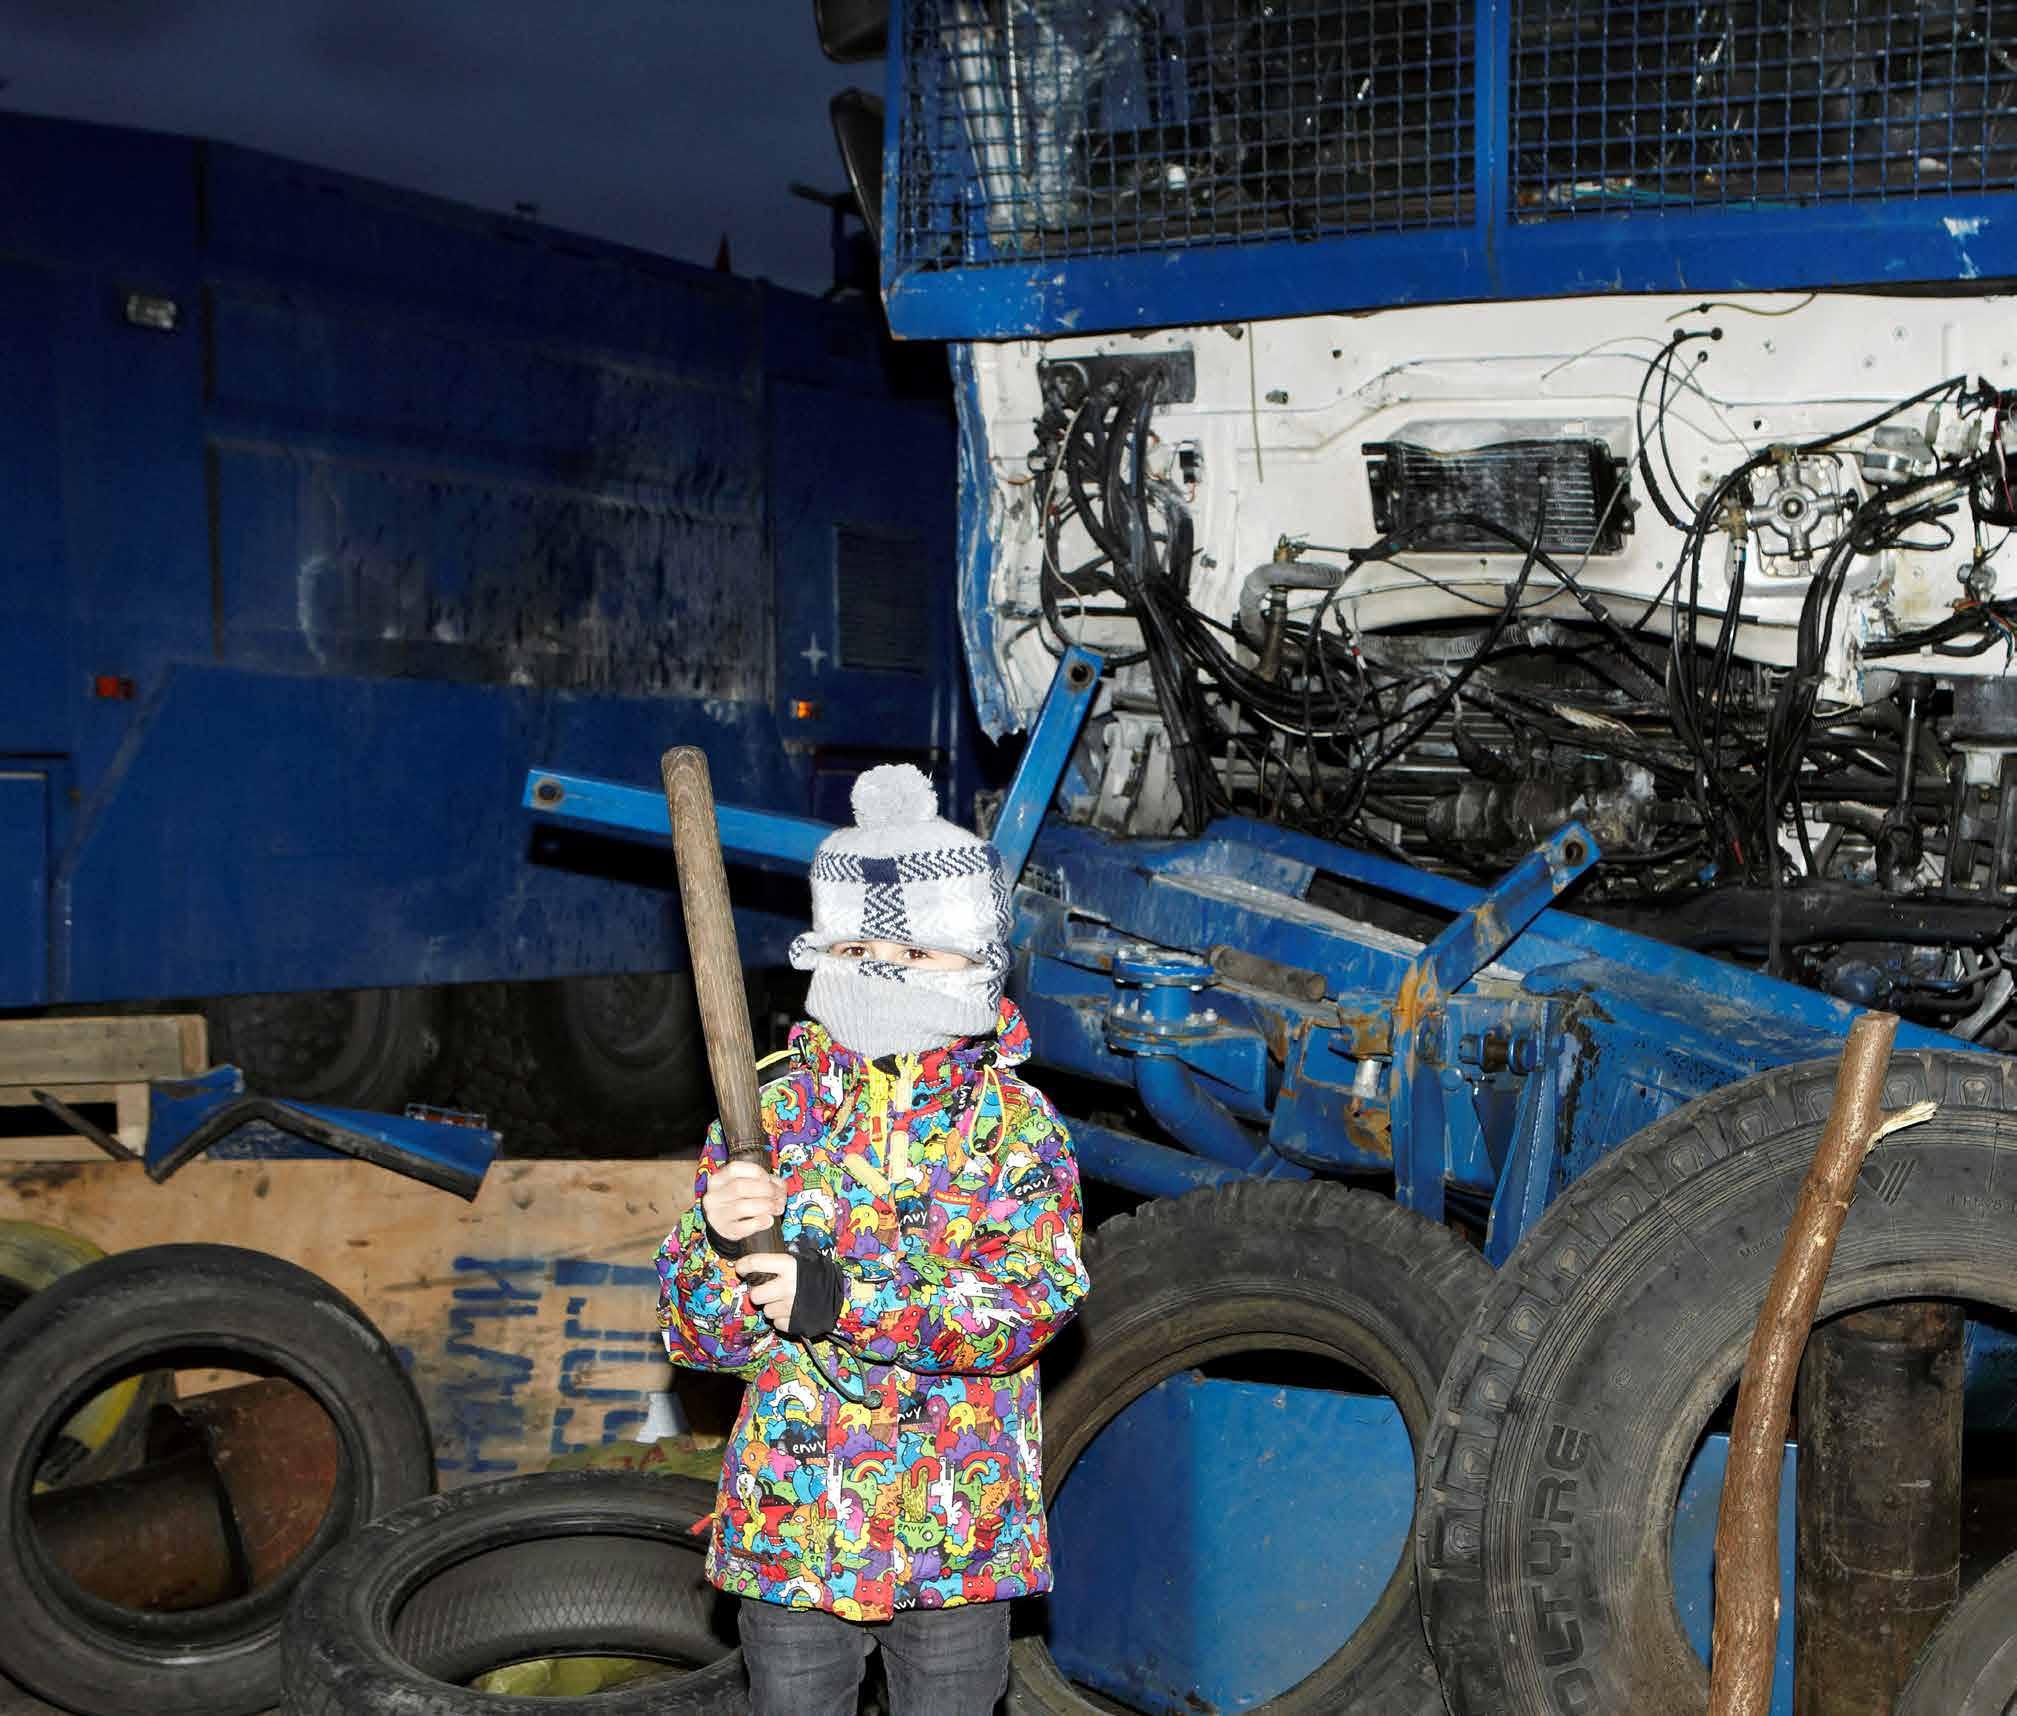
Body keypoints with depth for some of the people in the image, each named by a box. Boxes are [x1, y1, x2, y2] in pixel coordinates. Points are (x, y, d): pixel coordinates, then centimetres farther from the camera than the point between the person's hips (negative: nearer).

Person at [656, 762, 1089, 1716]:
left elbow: (1033, 1298, -19)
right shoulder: (769, 1118, 0)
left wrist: (841, 1296, -26)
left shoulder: (1016, 1125, -5)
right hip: (791, 1520, 1)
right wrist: (720, 1244, -24)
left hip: (958, 1533, -1)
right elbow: (697, 1335, -1)